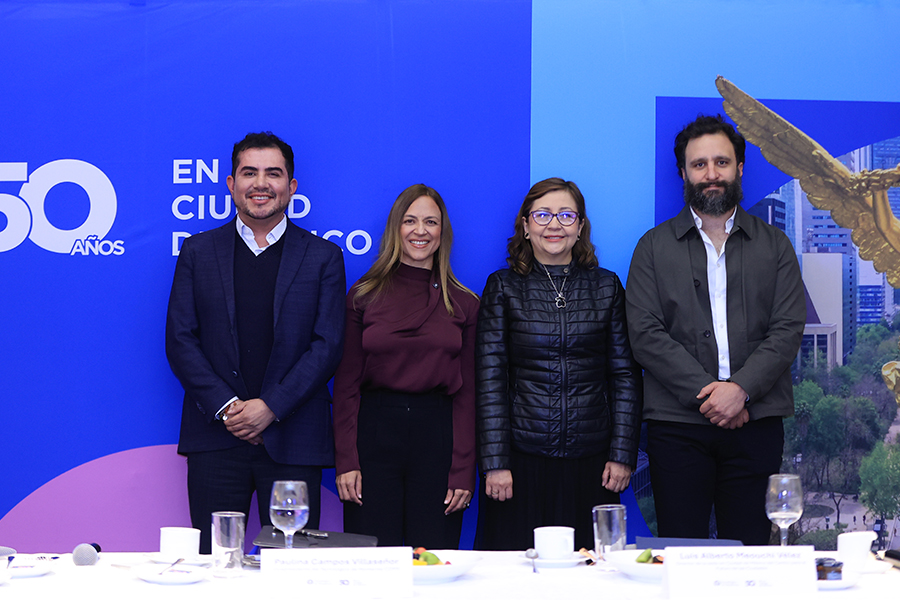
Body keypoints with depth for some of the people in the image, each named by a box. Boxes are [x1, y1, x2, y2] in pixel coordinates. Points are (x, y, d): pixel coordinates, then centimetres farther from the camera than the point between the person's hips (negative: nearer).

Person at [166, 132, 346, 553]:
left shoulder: (323, 257, 6)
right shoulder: (198, 251, 9)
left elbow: (327, 344, -1)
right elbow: (180, 340, 3)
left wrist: (271, 407, -11)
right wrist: (225, 406, -9)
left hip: (292, 442, -1)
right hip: (215, 437, 1)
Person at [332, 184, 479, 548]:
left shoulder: (464, 304, 7)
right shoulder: (364, 295, 5)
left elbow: (468, 394, 5)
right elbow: (346, 384, 3)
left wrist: (464, 472, -2)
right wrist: (345, 460, -5)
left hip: (438, 436, 1)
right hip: (374, 432, -1)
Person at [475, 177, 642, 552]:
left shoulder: (606, 286, 9)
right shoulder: (503, 287, 4)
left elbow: (624, 375, 8)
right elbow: (490, 378, 0)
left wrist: (623, 454, 1)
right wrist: (495, 462, -6)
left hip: (591, 463, 2)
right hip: (522, 460, -1)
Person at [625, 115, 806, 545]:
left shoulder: (774, 245, 13)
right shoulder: (654, 246, 9)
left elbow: (788, 330, 3)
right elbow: (645, 335, -1)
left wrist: (741, 388, -12)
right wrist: (706, 392, -11)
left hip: (755, 422, 1)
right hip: (677, 424, -1)